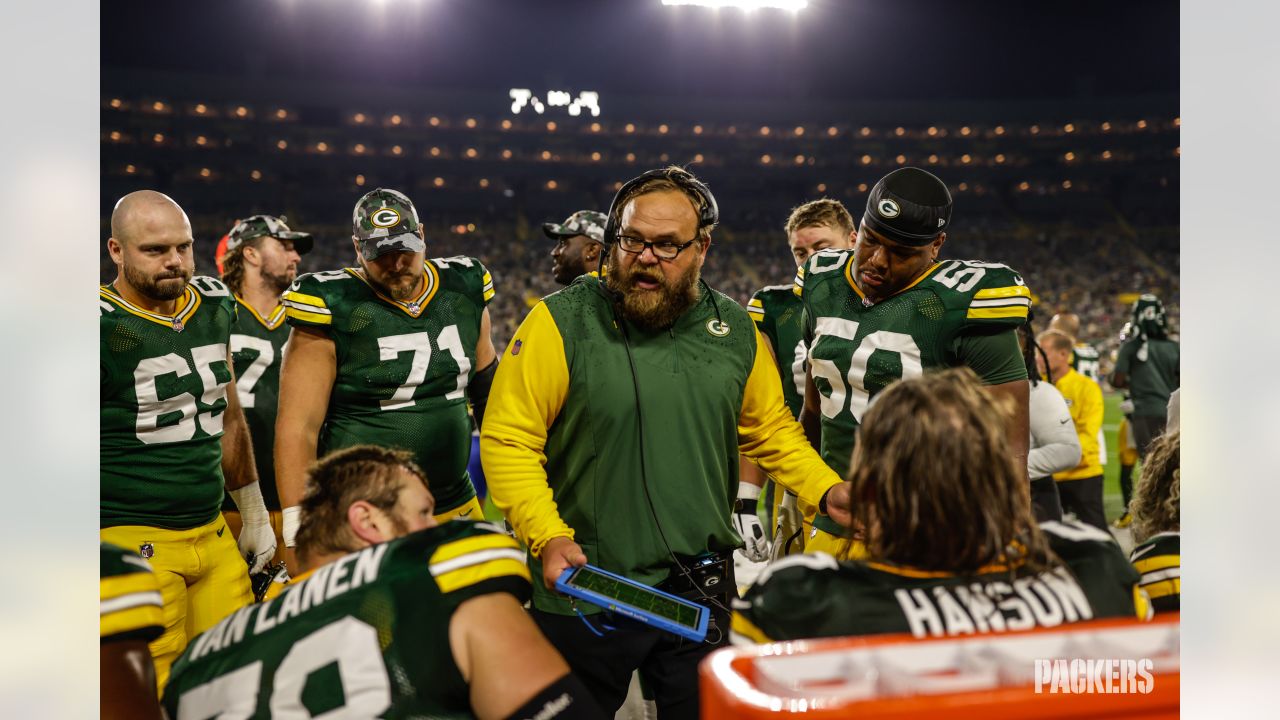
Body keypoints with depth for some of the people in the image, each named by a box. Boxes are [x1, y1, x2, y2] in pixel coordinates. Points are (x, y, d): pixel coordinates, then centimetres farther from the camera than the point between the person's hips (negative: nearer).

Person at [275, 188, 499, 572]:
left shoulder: (464, 291, 4)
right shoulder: (334, 309, -10)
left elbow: (488, 391, 16)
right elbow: (298, 426, -11)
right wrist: (297, 535, -15)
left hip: (457, 508, 5)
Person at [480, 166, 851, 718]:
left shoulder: (735, 330, 3)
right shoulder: (562, 322, -11)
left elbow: (771, 430, 14)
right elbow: (507, 440, -13)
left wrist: (826, 491, -1)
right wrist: (548, 537, -23)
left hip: (701, 593, 3)